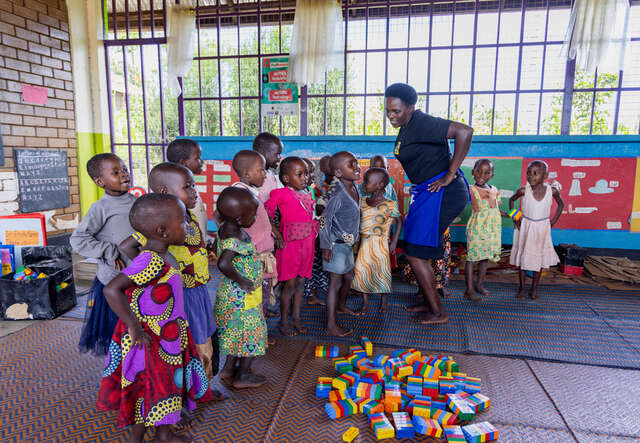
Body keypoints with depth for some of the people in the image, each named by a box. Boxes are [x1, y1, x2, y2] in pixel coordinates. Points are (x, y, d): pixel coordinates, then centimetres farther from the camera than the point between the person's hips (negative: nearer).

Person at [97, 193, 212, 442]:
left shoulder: (159, 258, 1)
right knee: (147, 389, 10)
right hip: (149, 340, -9)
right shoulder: (150, 261, -28)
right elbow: (112, 289, -33)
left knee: (166, 385, 23)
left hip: (167, 338, 9)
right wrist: (134, 326, -27)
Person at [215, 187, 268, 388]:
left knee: (237, 331, 24)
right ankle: (242, 376, 22)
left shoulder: (227, 228, 1)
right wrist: (240, 280, -25)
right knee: (252, 333, 7)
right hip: (241, 295, -9)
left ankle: (229, 368, 38)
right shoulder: (234, 239, -28)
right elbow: (223, 264, -40)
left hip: (236, 293, 9)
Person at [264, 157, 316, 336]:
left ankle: (296, 316, 30)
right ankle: (283, 321, 19)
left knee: (301, 282, 15)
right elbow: (266, 213, -7)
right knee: (290, 284, 2)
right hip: (290, 243, -6)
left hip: (307, 243, 6)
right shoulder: (281, 194, -10)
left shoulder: (307, 194, 10)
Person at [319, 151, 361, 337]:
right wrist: (326, 246, -21)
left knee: (349, 277, 23)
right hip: (336, 245, -9)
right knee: (336, 282, -3)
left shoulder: (354, 188, 2)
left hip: (348, 244, 9)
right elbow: (325, 220, -23)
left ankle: (341, 306, 47)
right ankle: (331, 326, 6)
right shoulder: (339, 195, -25)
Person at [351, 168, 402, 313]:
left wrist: (394, 241, -3)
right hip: (363, 244, 4)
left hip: (381, 244, -4)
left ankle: (384, 301, 24)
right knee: (361, 270, 4)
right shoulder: (362, 201, 4)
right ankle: (365, 301, 21)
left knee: (382, 271, 3)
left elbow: (399, 222, 2)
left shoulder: (390, 205, -9)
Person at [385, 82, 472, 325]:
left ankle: (438, 313, 11)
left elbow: (464, 131, -29)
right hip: (427, 192, 10)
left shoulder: (421, 124, -19)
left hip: (441, 193, -10)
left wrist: (450, 175, -25)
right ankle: (428, 302, 33)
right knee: (416, 250, 18)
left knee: (416, 255, -4)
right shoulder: (407, 127, 11)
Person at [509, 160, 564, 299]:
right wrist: (514, 218, 0)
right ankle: (522, 287, 20)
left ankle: (534, 288, 23)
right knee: (523, 256, 6)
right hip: (525, 227, 0)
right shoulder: (524, 190, -13)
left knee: (539, 258, 8)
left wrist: (553, 221, 1)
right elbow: (512, 200, 6)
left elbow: (561, 204, 8)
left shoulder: (552, 191, -11)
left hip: (542, 229, 1)